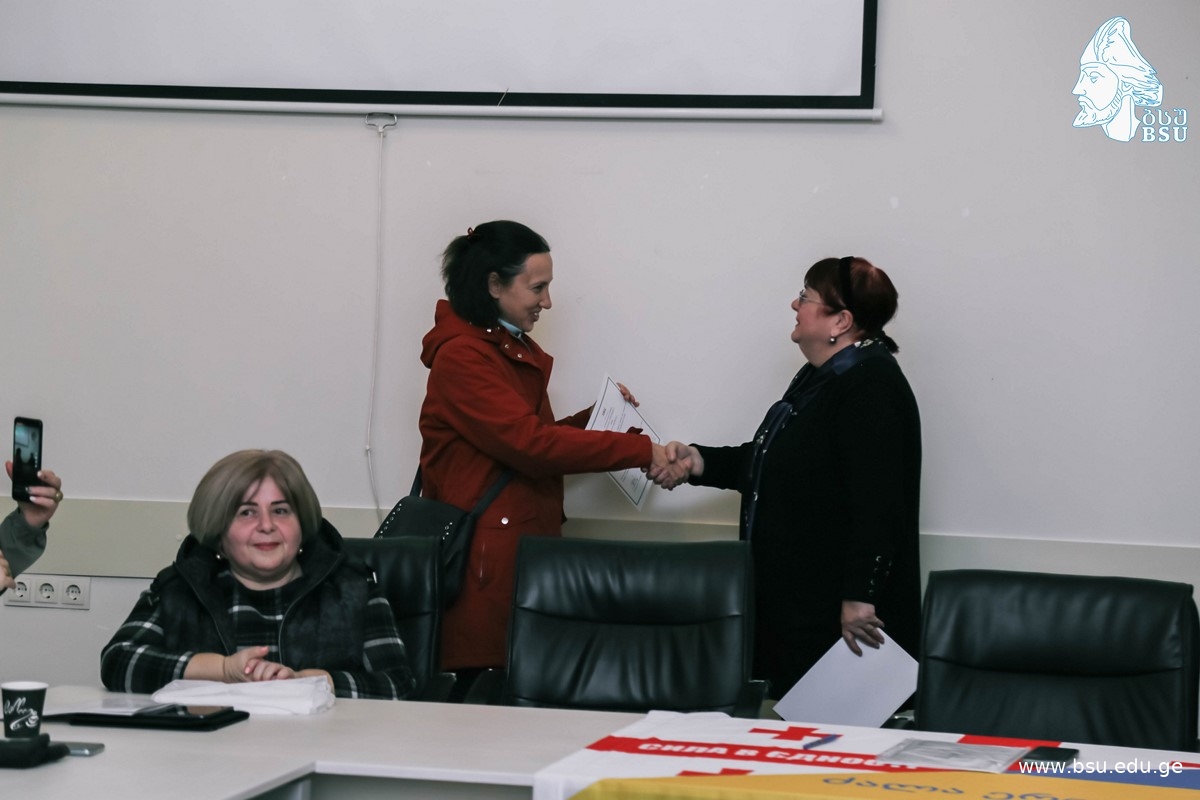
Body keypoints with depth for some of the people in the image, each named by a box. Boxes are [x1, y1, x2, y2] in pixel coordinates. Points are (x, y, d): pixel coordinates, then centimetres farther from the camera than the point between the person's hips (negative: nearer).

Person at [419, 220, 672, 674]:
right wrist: (641, 451, -17)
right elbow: (530, 443, -19)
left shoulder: (515, 350, 18)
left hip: (526, 545, 9)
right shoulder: (462, 356, -11)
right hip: (487, 554, -9)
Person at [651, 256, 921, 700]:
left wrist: (859, 597, -27)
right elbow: (768, 462, 25)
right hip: (793, 601, 10)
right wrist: (700, 462, 11)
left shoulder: (871, 387, -17)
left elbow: (877, 503, -24)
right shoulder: (818, 378, 16)